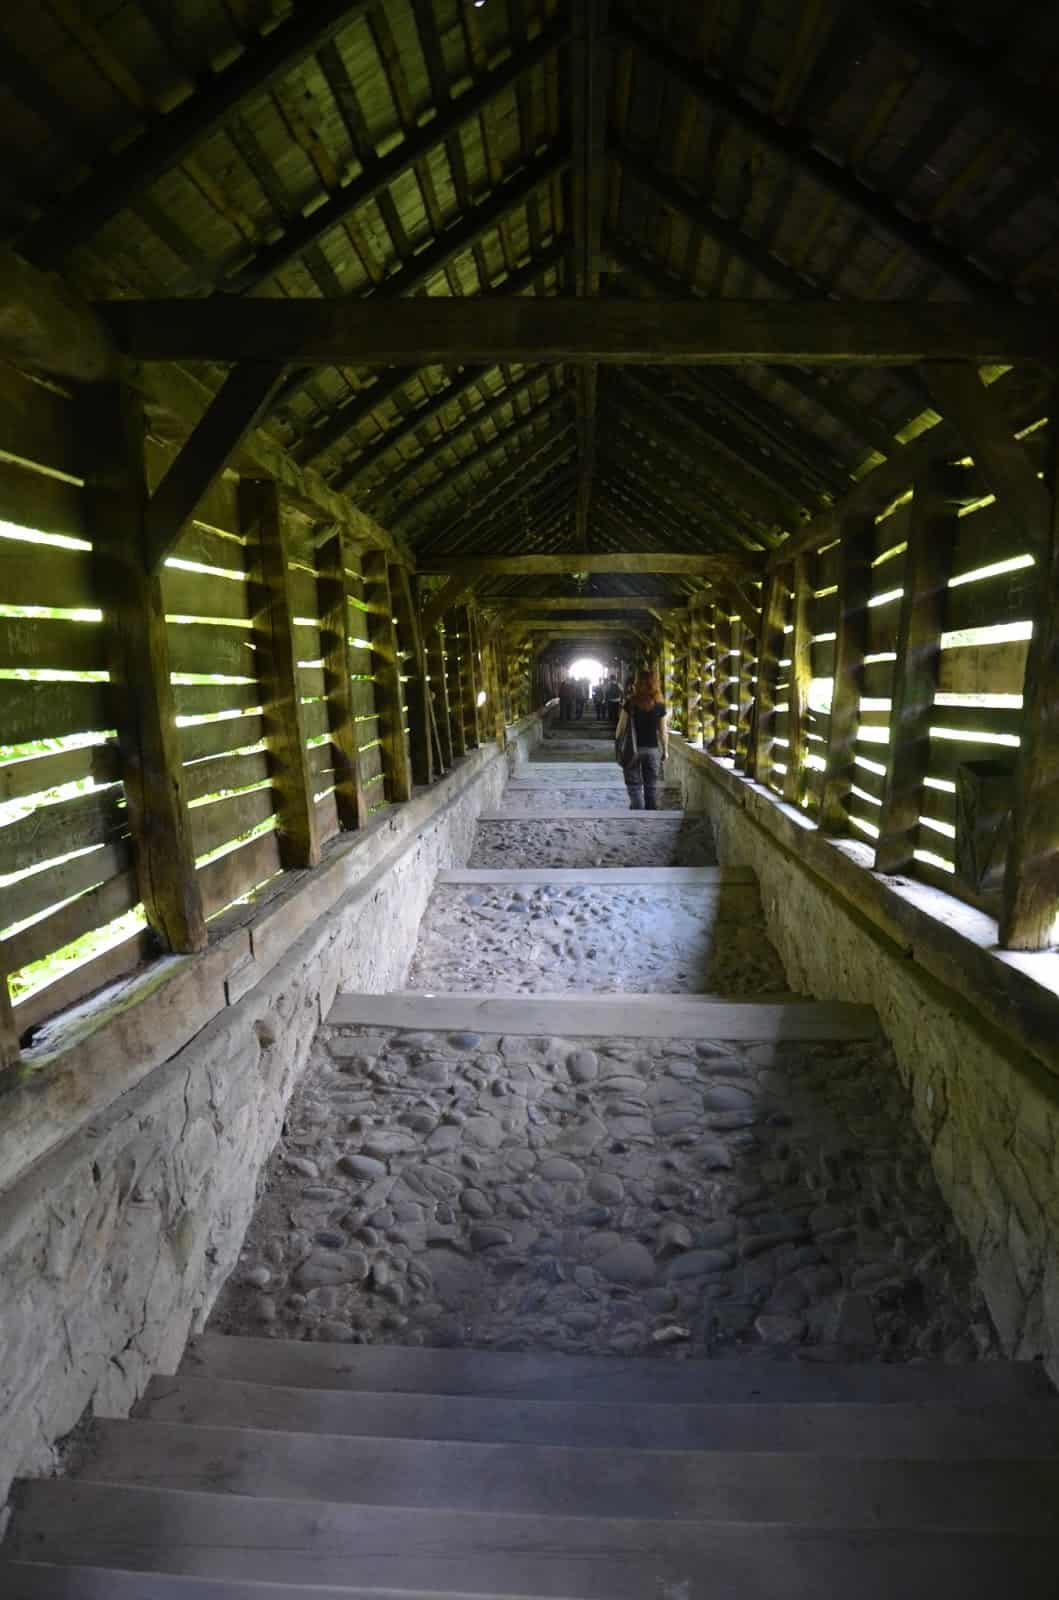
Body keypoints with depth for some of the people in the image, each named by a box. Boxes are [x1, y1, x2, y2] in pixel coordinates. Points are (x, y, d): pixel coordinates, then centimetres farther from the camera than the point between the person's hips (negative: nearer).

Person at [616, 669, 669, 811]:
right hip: (653, 749, 2)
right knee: (651, 787, 11)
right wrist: (665, 750, 10)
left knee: (634, 785, 6)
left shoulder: (631, 703, -7)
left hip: (633, 748, -2)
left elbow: (621, 727, -5)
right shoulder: (660, 705, -2)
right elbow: (663, 731, 0)